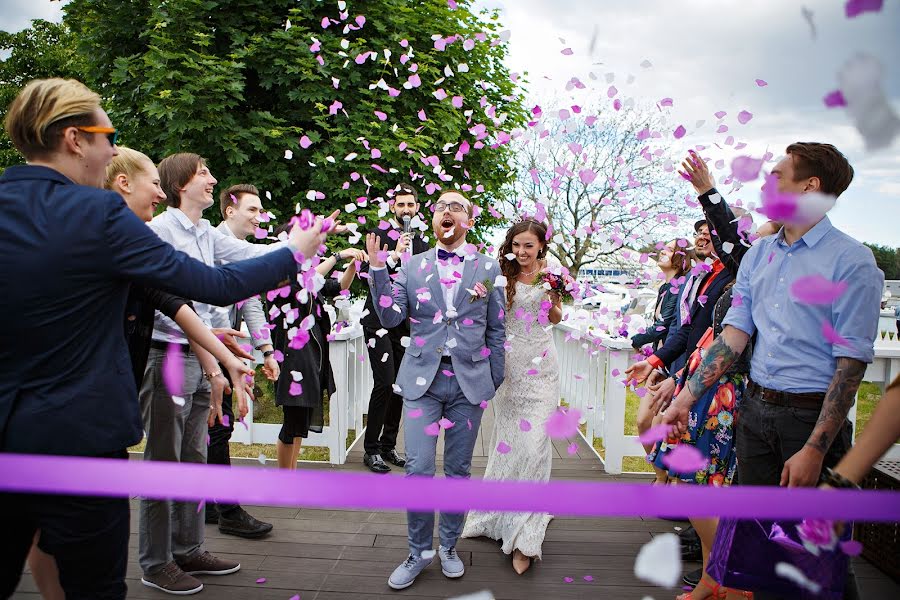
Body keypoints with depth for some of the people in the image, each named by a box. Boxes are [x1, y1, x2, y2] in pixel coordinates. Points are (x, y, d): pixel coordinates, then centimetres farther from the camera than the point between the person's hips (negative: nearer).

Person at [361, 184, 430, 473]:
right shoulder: (378, 236, -1)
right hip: (380, 320, -5)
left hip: (407, 323, 5)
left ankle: (389, 445, 19)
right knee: (385, 383, -11)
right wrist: (394, 255, -19)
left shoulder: (422, 243, 13)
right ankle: (371, 449, 2)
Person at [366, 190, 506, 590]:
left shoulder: (488, 268, 5)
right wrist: (377, 267, -11)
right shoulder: (412, 266, 7)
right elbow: (390, 318, -3)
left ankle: (448, 547, 30)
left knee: (458, 470, 11)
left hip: (469, 381, 0)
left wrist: (495, 383, 6)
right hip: (423, 379, 0)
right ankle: (419, 552, 16)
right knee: (418, 469, -5)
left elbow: (496, 329, 7)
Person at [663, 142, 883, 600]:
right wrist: (686, 397, -4)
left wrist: (815, 449, -19)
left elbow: (851, 363, -15)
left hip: (813, 414, -5)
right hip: (756, 408, 6)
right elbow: (734, 335, 4)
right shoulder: (758, 255, 7)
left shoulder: (851, 261, -12)